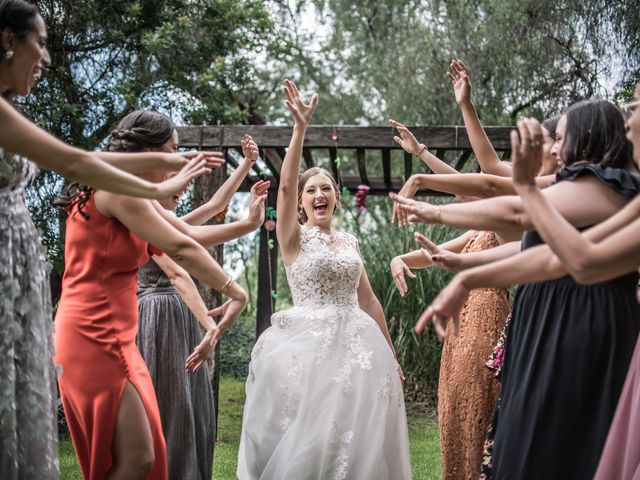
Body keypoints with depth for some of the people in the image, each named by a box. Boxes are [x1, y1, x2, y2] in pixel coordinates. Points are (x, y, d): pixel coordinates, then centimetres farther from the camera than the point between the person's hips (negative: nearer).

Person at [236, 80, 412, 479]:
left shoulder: (350, 242, 14)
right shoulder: (295, 237, 1)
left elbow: (369, 299, 17)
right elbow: (285, 186, -16)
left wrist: (390, 353, 15)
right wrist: (300, 128, -25)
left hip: (356, 344, 4)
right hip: (309, 343, -4)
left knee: (357, 437, 4)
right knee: (309, 439, -3)